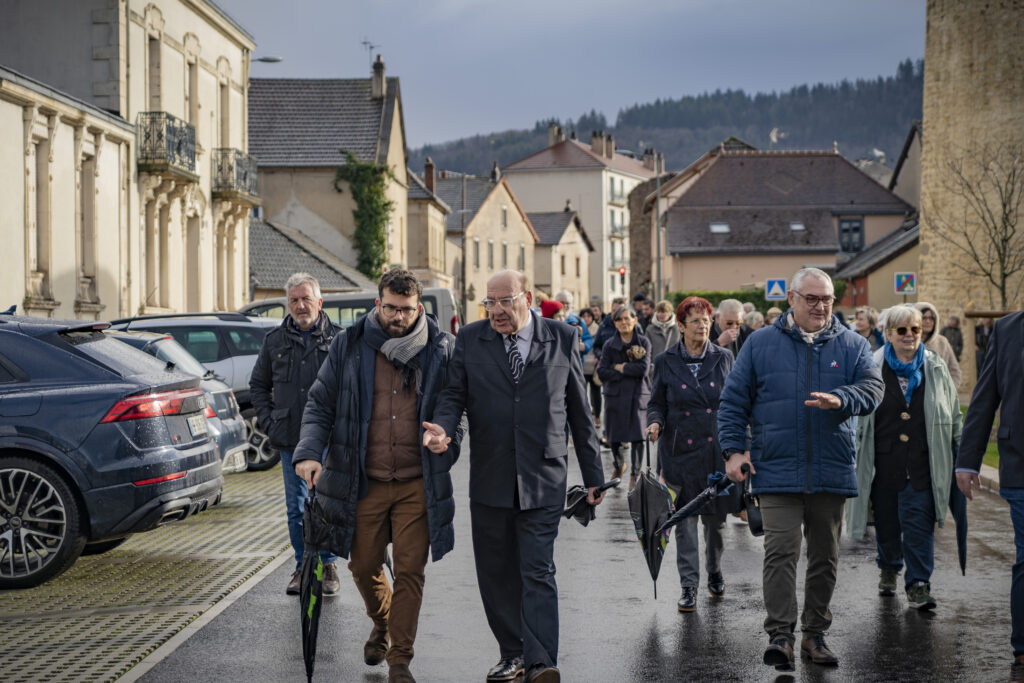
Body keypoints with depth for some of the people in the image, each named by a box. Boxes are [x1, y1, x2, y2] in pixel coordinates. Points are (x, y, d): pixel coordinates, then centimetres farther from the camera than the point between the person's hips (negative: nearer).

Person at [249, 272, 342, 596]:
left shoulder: (338, 339, 1)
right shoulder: (275, 340, 10)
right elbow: (258, 385, 19)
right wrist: (269, 423, 9)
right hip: (290, 440, 3)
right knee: (296, 507, 6)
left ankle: (328, 566, 12)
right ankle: (303, 566, 16)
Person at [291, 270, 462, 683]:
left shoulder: (441, 349, 1)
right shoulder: (348, 347, 1)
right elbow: (320, 404, 3)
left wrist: (447, 447, 0)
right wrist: (310, 452, -11)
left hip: (417, 483, -1)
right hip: (363, 482, 1)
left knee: (410, 571, -2)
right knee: (364, 566, 10)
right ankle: (382, 626, 41)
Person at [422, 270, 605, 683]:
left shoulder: (562, 339, 4)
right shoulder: (470, 339, 6)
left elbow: (580, 411, 8)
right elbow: (454, 393, 5)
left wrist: (592, 475, 9)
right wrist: (442, 427, -20)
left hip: (543, 480, -3)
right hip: (489, 479, 3)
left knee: (538, 572, -10)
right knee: (496, 575, 9)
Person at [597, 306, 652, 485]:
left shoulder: (643, 343, 3)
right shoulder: (610, 345, 4)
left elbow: (644, 368, -10)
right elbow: (602, 372, -4)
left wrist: (620, 367, -7)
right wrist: (629, 372, -11)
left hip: (638, 394, -1)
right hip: (615, 395, 1)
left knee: (637, 436, -7)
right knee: (614, 435, 6)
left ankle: (635, 474, 4)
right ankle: (619, 465, 34)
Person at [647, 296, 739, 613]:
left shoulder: (723, 358, 5)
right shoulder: (666, 362, 3)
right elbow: (656, 403, 8)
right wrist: (655, 422, -13)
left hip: (718, 452, 1)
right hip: (682, 453, -1)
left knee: (716, 519, 10)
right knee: (684, 521, -2)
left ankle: (715, 573, 31)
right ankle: (689, 586, 3)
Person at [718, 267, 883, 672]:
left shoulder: (851, 345, 9)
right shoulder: (760, 344, 7)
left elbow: (872, 387, -5)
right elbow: (733, 401, 7)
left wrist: (840, 399, -25)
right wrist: (734, 449, -2)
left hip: (832, 472, 2)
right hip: (777, 471, -2)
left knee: (825, 555, 9)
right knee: (781, 552, -10)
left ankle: (815, 634, 20)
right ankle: (780, 635, -8)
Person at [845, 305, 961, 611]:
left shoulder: (935, 369, 5)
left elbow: (953, 415, 13)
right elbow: (857, 416, 7)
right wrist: (854, 457, 5)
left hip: (922, 465, 0)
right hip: (884, 463, 1)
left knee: (919, 523, -7)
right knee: (886, 520, 12)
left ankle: (918, 585, -2)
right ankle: (889, 569, 38)